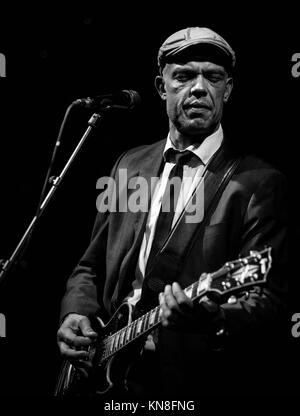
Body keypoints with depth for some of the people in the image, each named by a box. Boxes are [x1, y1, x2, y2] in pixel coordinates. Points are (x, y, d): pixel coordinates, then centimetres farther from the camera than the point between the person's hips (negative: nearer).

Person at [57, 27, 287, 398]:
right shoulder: (129, 165, 14)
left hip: (201, 381, -4)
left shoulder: (259, 183, -3)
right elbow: (90, 268, 20)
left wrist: (215, 321, -30)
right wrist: (76, 314, 1)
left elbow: (268, 300, -10)